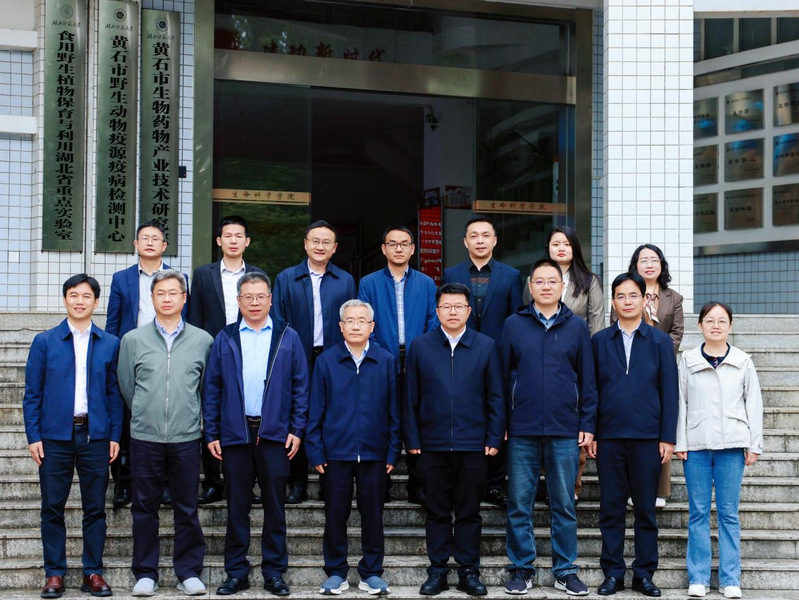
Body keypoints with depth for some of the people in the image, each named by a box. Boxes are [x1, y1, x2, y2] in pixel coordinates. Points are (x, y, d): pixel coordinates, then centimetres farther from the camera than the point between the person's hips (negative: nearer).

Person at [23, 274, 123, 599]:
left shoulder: (110, 344, 7)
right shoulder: (44, 342, 4)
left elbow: (115, 393, 8)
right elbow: (32, 393, 4)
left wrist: (115, 435, 1)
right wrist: (33, 436, -3)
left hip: (95, 436, 1)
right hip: (55, 436, 0)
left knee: (95, 508, 4)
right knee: (52, 508, 3)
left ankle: (93, 572, 14)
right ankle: (54, 573, 13)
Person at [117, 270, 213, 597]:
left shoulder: (203, 340, 5)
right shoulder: (133, 340, 5)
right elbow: (126, 386, 12)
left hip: (186, 438, 0)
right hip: (145, 436, 0)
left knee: (187, 508, 5)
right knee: (144, 508, 5)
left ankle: (189, 572, 15)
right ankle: (145, 573, 15)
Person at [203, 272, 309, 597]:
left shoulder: (288, 338, 5)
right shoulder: (224, 339, 7)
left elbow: (300, 387, 4)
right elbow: (211, 389, 6)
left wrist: (297, 430, -3)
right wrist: (211, 433, 1)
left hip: (275, 434, 0)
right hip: (235, 434, 1)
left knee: (275, 506, 5)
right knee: (237, 507, 7)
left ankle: (274, 572, 14)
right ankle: (236, 572, 16)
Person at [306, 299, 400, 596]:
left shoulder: (386, 362, 3)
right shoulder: (326, 361, 2)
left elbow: (394, 411, 4)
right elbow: (316, 410, 3)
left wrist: (393, 450, -1)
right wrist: (315, 451, -2)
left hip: (374, 453, 0)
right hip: (336, 451, 0)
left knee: (373, 514, 7)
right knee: (336, 513, 6)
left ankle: (372, 572, 18)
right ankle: (336, 572, 18)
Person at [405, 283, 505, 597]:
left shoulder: (486, 346, 4)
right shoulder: (420, 346, 4)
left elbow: (495, 397, 4)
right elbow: (411, 397, 5)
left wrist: (494, 438, -2)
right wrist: (412, 439, -1)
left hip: (473, 445, 0)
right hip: (433, 444, 0)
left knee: (469, 512, 6)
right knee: (437, 511, 8)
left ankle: (469, 571, 15)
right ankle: (438, 570, 16)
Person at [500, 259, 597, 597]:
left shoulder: (576, 327, 6)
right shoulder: (514, 325, 5)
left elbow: (587, 379, 7)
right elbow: (502, 376, 6)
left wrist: (587, 424, 1)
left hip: (565, 431, 0)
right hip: (522, 430, 0)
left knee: (564, 505, 6)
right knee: (519, 505, 5)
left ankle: (565, 571, 16)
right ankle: (522, 568, 16)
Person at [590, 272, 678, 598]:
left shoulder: (660, 341, 6)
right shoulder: (599, 341, 7)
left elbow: (669, 392, 4)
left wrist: (668, 437, -2)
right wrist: (589, 433, 1)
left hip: (648, 437, 0)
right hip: (609, 437, 1)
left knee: (646, 510, 5)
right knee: (611, 509, 5)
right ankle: (613, 573, 13)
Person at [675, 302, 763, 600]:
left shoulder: (742, 362, 6)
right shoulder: (688, 361, 6)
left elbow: (754, 404, 7)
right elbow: (680, 403, 5)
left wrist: (754, 445, 2)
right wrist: (679, 442, 0)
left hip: (732, 445, 0)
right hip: (697, 445, 0)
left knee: (729, 512, 3)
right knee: (698, 512, 3)